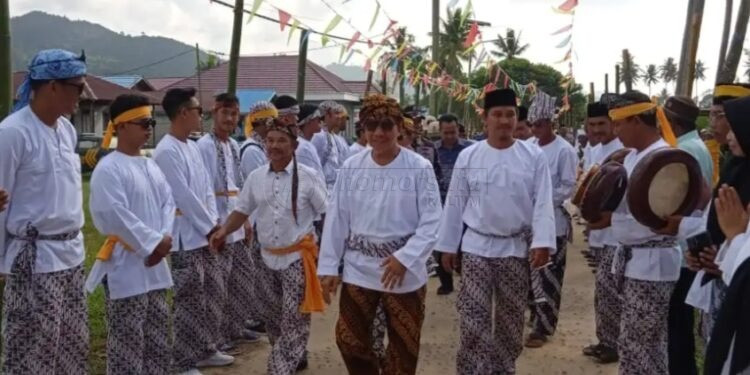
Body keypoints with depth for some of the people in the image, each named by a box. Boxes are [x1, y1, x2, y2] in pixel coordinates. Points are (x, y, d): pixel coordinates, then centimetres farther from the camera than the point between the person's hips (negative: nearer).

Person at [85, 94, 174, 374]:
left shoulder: (151, 166, 12)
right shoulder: (108, 169, -13)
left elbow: (168, 202, 10)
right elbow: (116, 216, -20)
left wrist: (164, 238, -7)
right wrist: (153, 243, -16)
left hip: (155, 265, 8)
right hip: (126, 266, -8)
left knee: (157, 339, 17)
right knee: (127, 345, -1)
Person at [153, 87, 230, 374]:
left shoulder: (192, 146, 11)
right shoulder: (167, 151, -17)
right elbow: (184, 196, -19)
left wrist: (214, 222, 3)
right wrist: (211, 226, -11)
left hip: (203, 235, 9)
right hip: (185, 237, -9)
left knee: (212, 293, 15)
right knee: (188, 302, -1)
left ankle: (206, 350, 29)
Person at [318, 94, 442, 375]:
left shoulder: (420, 168, -10)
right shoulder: (351, 167, -2)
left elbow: (431, 222, -10)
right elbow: (336, 218, 3)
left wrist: (405, 258, -19)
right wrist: (329, 266, 2)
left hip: (404, 272, -2)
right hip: (358, 270, 3)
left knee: (403, 346, 12)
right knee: (350, 340, 11)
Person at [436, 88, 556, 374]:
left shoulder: (534, 156, -2)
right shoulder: (468, 156, -1)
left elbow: (543, 202, -6)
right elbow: (455, 203, 4)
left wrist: (542, 242, -18)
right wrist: (448, 246, 4)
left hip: (516, 248, 1)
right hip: (476, 247, 0)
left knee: (511, 318, 13)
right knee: (473, 319, -3)